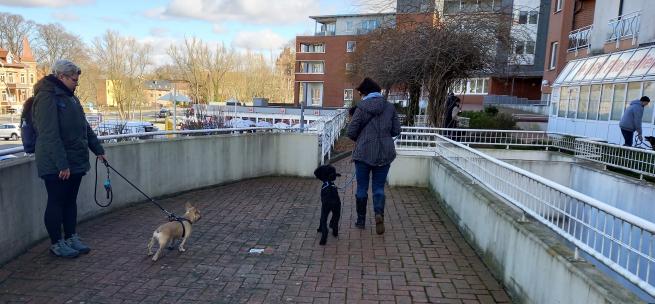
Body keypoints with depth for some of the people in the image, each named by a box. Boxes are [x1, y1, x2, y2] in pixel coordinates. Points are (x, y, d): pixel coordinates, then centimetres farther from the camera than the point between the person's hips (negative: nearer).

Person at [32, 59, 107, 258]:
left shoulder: (70, 97, 15)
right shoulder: (47, 98, -14)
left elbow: (84, 127, 20)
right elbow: (50, 135, -22)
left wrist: (98, 150, 18)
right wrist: (62, 164, -24)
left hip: (75, 161, 9)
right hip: (56, 165, -8)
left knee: (71, 201, 14)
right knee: (56, 202, 2)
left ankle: (71, 238, 25)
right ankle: (57, 244, 14)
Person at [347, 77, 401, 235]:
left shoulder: (361, 108, -9)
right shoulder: (390, 107, 0)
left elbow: (351, 132, -9)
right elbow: (396, 131, 3)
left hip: (363, 153, -2)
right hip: (385, 154, 2)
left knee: (362, 188, 11)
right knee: (379, 187, 12)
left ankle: (361, 220, 20)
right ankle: (379, 213, -12)